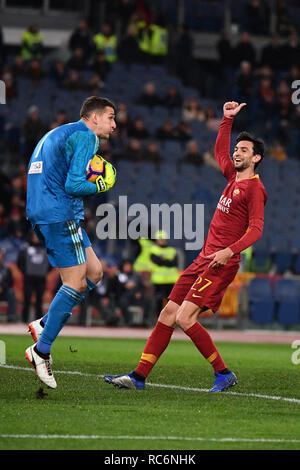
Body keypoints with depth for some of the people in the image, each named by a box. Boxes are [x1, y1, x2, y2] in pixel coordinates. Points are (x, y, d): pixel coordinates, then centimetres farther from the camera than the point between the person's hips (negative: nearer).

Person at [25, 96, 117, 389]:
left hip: (41, 216, 10)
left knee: (94, 272, 12)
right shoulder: (85, 136, -8)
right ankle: (41, 350, -7)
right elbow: (74, 185, -18)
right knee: (75, 283, -8)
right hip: (61, 216, -10)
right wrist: (100, 186, 0)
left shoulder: (55, 135, 23)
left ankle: (44, 324, 8)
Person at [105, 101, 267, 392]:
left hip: (221, 264, -9)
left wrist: (230, 251, -28)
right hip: (203, 259, 9)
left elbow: (256, 228, -17)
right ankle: (139, 376, 3)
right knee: (168, 314, 3)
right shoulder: (233, 177, 17)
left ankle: (224, 373, -6)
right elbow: (220, 151, 36)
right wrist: (227, 119, 31)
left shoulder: (254, 188, -8)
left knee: (184, 318, -18)